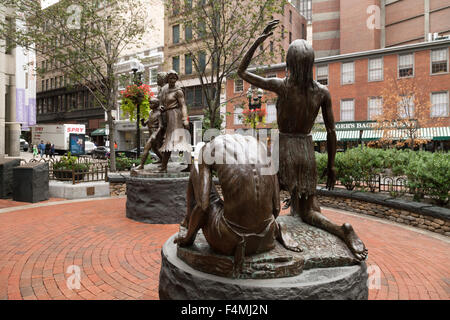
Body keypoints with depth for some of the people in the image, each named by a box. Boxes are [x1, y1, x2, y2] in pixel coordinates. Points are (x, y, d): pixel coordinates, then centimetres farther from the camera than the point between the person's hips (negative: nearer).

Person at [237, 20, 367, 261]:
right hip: (308, 153, 4)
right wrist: (331, 166, 12)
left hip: (283, 152, -3)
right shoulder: (323, 92, -2)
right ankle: (343, 230, -11)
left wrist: (259, 40, 0)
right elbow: (331, 131, 2)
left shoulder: (281, 86, -12)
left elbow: (241, 72, 0)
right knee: (307, 213, 14)